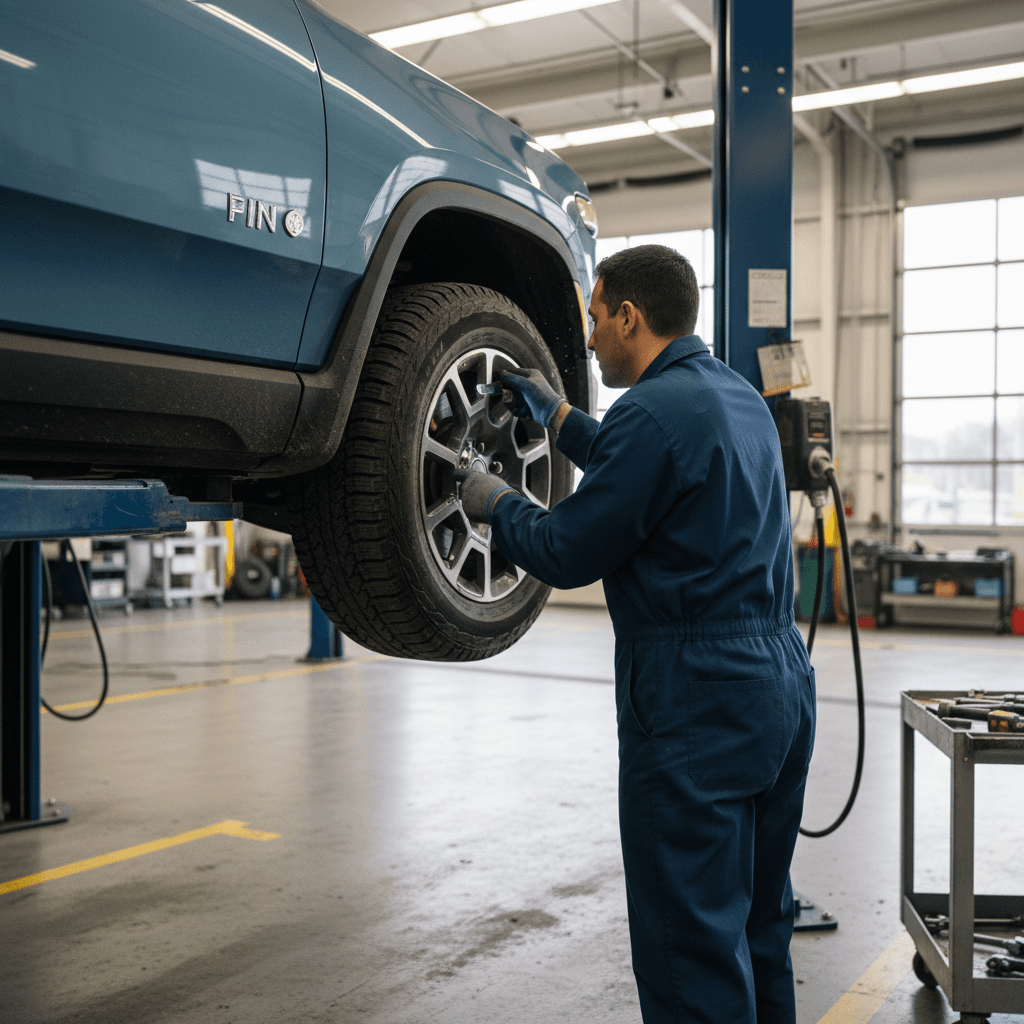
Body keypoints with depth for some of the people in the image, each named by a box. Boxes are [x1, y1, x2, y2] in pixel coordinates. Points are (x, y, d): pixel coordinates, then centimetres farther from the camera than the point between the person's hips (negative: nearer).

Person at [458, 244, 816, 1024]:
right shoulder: (740, 397, 13)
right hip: (782, 682, 10)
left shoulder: (655, 409, -16)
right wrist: (559, 417, 34)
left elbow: (565, 554, -12)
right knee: (758, 922, 20)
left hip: (696, 703, -10)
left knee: (692, 941, 0)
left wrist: (494, 504, 6)